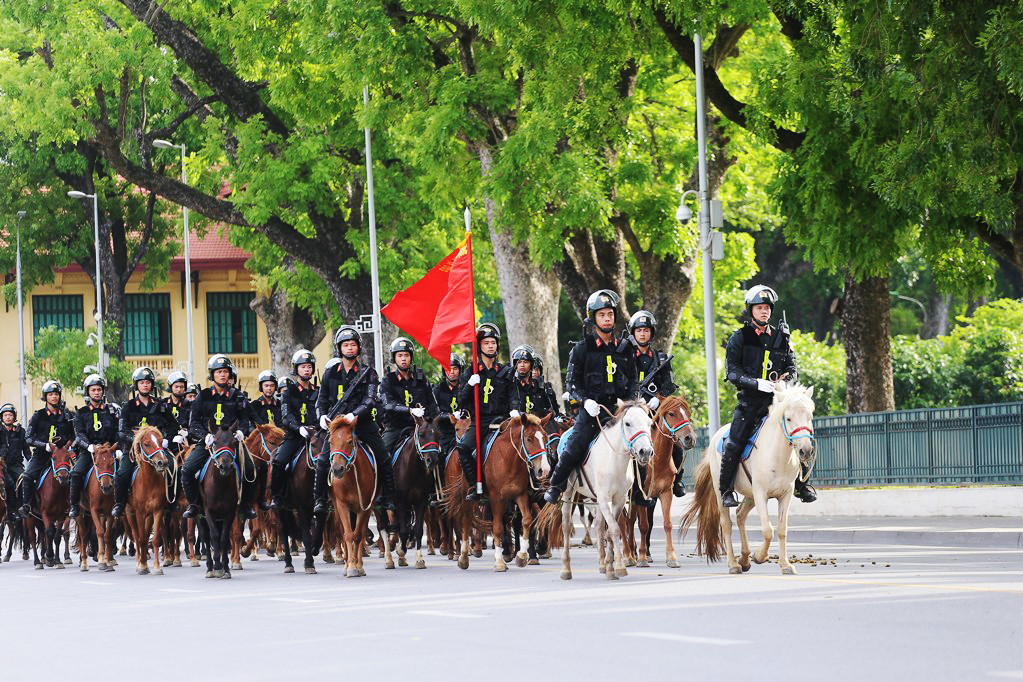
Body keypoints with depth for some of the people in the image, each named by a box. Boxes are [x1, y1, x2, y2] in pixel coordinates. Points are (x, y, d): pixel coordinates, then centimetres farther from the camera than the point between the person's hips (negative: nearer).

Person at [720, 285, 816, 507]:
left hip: (776, 398, 3)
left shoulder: (781, 338, 13)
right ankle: (727, 490, -1)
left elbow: (791, 369, 12)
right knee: (734, 443, -12)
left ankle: (802, 484, 5)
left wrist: (785, 380, -11)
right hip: (750, 399, -3)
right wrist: (756, 383, -21)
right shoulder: (739, 338, 3)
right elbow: (732, 370, -6)